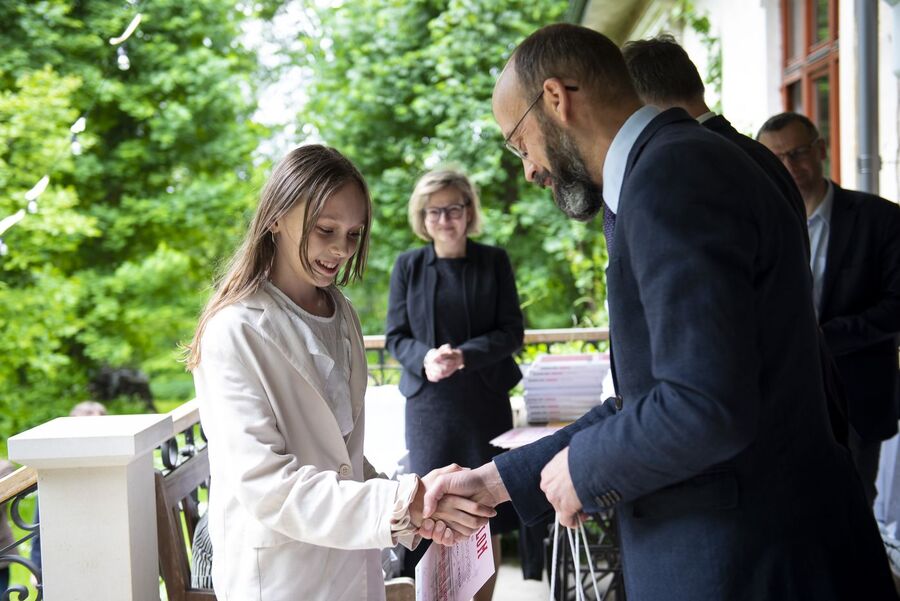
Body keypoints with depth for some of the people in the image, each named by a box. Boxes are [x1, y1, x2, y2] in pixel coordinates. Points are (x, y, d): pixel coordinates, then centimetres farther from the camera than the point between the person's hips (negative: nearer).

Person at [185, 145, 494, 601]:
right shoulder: (235, 332, -17)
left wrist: (417, 511, 1)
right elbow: (264, 487, -23)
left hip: (351, 558, 6)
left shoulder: (341, 315, 6)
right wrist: (400, 504, -30)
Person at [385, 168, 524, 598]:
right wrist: (425, 358, -18)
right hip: (428, 402, 0)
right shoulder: (408, 265, 4)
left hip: (486, 401, 0)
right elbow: (395, 336, 4)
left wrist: (465, 355, -17)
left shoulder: (494, 261, 3)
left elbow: (512, 332, -1)